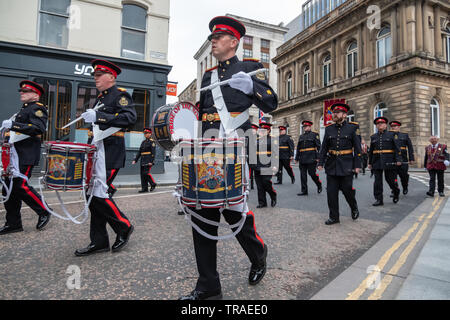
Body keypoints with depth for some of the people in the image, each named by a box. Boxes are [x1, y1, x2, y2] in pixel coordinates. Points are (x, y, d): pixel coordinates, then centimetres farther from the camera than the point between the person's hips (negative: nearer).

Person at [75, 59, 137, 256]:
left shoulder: (120, 94, -4)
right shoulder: (100, 98, 22)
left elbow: (130, 117, -22)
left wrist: (98, 116, -26)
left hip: (110, 152, -9)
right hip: (97, 151, 9)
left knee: (98, 194, -12)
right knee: (92, 194, 7)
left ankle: (124, 227, 9)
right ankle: (99, 242, 16)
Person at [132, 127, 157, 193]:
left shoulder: (152, 142, -4)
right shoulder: (143, 142, 18)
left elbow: (153, 152, -12)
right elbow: (139, 152, 20)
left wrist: (151, 161, -20)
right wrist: (135, 160, 14)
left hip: (148, 161, -8)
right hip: (143, 161, 8)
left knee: (146, 173, -14)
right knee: (142, 174, 4)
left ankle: (153, 184, 6)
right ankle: (144, 188, 8)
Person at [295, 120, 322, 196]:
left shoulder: (314, 135, 1)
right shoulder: (301, 136, 16)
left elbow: (318, 147, -5)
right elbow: (298, 148, 19)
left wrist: (318, 158, -12)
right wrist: (297, 158, 16)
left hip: (311, 158, -5)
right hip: (302, 159, 5)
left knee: (312, 173, -3)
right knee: (303, 175, 3)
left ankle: (319, 185, 24)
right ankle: (304, 190, 9)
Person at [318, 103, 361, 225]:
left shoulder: (351, 128, -1)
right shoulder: (329, 129, 7)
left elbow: (357, 148, -1)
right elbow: (324, 148, 8)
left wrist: (357, 165, -6)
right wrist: (320, 163, 1)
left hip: (346, 166, -3)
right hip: (332, 165, 3)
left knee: (347, 190, 4)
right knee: (331, 192, 3)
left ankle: (354, 208, 35)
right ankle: (334, 217, 16)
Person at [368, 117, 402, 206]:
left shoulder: (391, 135, 4)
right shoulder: (373, 137, 13)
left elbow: (397, 148, -1)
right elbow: (371, 151, 15)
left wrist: (398, 159, -11)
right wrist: (370, 163, 14)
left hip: (389, 161, -2)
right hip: (377, 161, 3)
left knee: (390, 179, 4)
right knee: (377, 181, -1)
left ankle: (396, 192, 32)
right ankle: (379, 199, 3)